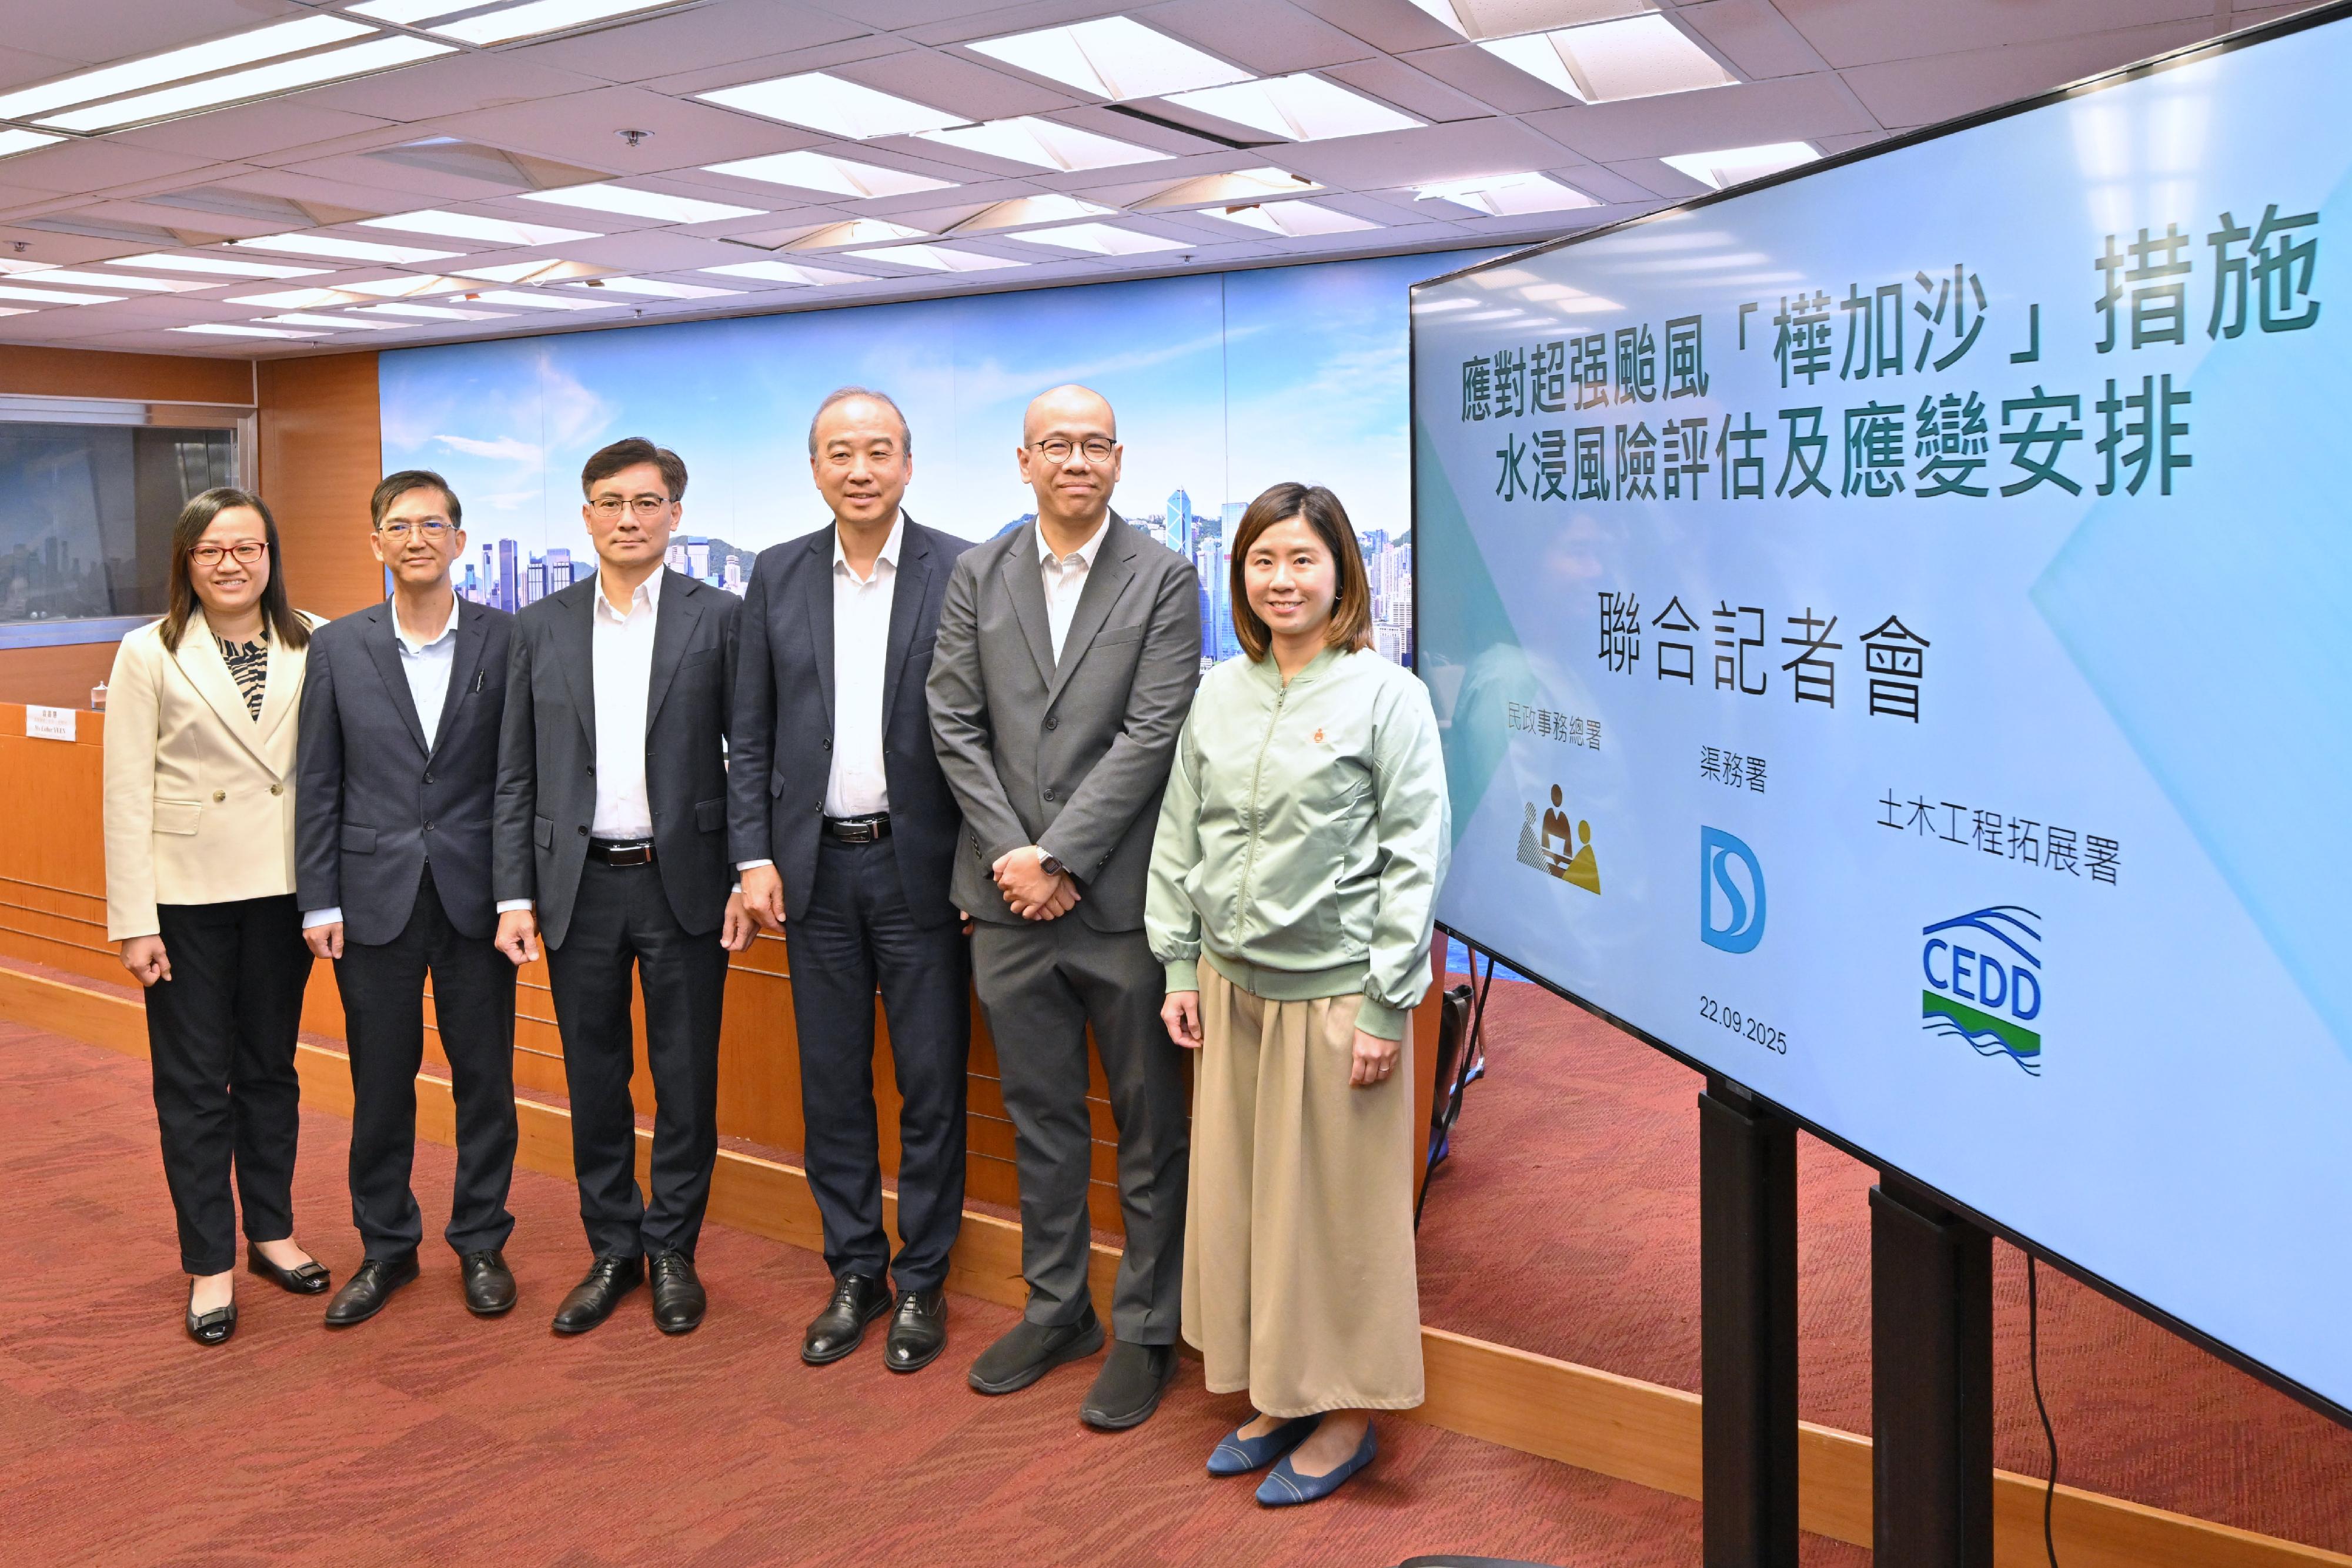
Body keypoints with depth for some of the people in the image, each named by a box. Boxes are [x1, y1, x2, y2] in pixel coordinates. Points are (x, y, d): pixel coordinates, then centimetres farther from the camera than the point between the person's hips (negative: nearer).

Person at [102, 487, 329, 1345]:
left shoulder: (314, 646, 0)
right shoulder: (149, 655, -3)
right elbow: (128, 794, -5)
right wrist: (135, 921, -8)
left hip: (282, 887, 2)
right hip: (186, 894, -2)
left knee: (270, 1068, 15)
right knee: (194, 1082, 6)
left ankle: (272, 1232, 30)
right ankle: (209, 1263, 17)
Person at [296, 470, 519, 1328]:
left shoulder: (506, 640, 0)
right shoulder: (337, 647, 4)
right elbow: (318, 785, 4)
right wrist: (318, 902, 0)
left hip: (475, 895, -1)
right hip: (376, 897, 1)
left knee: (485, 1076, 7)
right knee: (380, 1081, 9)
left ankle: (481, 1241, 23)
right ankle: (386, 1247, 26)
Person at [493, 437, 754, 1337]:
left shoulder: (719, 618, 0)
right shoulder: (541, 627, 7)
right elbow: (516, 776, 7)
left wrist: (750, 876, -7)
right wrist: (514, 895, 1)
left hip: (683, 883, -2)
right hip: (578, 887, 2)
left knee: (686, 1077, 6)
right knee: (594, 1077, 10)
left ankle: (672, 1251, 22)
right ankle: (613, 1251, 25)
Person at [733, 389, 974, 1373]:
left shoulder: (961, 573, -4)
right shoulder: (778, 578, 7)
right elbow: (750, 735, 8)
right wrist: (754, 857, 0)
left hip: (919, 863, -3)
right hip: (815, 866, 3)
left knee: (931, 1082, 5)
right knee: (831, 1080, 11)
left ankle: (921, 1281, 19)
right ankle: (853, 1274, 25)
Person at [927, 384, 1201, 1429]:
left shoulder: (1165, 580, -3)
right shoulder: (977, 576, 8)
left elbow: (1150, 737, -10)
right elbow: (955, 726, 3)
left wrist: (1059, 857, -14)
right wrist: (1012, 854, -8)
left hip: (1122, 897, -3)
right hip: (1009, 898, 3)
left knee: (1149, 1126, 6)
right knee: (1039, 1118, 15)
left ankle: (1146, 1330, 20)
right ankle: (1056, 1311, 30)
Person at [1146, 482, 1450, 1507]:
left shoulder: (1387, 694, -8)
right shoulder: (1219, 692, 6)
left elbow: (1414, 858, -9)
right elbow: (1179, 837, 12)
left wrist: (1386, 1009, -11)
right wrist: (1181, 969, 8)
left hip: (1333, 995, -5)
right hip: (1232, 990, 5)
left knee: (1335, 1209, 6)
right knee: (1239, 1197, 13)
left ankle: (1346, 1415, 24)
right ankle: (1276, 1396, 30)